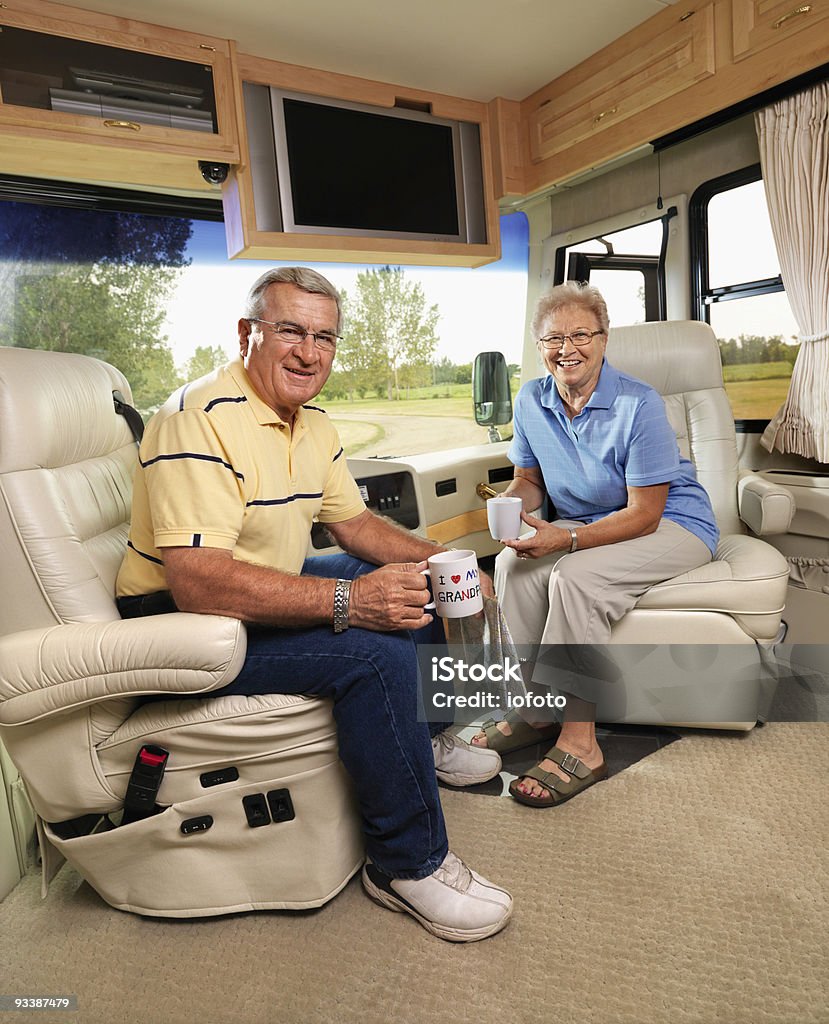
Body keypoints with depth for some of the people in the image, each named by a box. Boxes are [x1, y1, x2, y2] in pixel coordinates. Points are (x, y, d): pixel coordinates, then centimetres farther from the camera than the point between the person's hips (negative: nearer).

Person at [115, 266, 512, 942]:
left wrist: (438, 559, -3)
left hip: (272, 588, 10)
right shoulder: (201, 419, -24)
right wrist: (346, 600, -39)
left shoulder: (314, 425, 5)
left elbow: (353, 523, 12)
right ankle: (408, 865, -9)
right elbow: (196, 581, -34)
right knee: (375, 651, -28)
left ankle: (415, 739, 30)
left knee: (415, 588, 12)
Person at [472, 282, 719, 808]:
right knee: (513, 563, -21)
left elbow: (645, 513, -21)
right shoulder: (531, 401, -3)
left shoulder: (639, 405, -21)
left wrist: (568, 539, -33)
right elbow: (529, 478, 9)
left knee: (575, 577, -32)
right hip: (586, 524, 6)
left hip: (674, 525, -6)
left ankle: (579, 743, -24)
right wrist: (515, 504, -16)